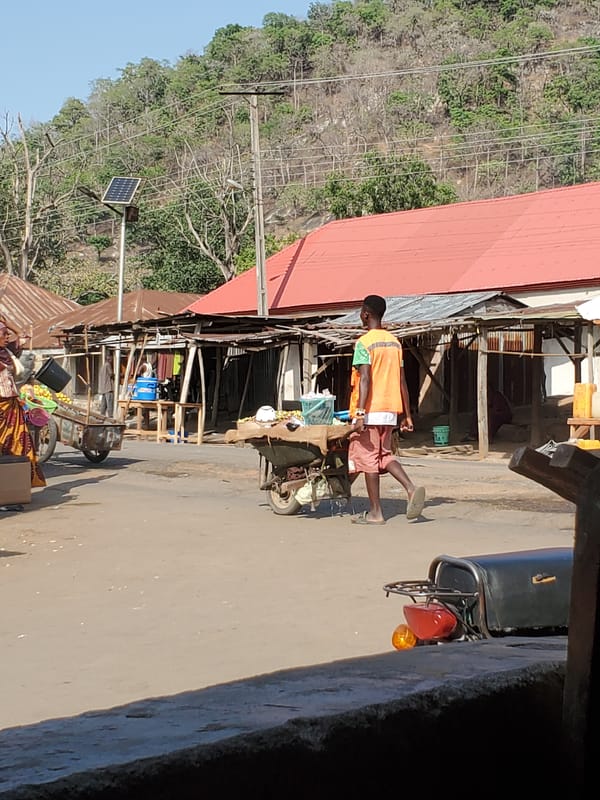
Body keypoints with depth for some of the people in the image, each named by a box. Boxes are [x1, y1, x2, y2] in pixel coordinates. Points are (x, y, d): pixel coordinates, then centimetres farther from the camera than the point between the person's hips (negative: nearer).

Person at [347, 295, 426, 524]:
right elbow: (402, 381, 12)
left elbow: (365, 379, -20)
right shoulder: (394, 342, 11)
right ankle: (411, 488, -4)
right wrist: (407, 415, 14)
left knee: (367, 458, 1)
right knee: (384, 454, 18)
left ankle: (375, 512, 4)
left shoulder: (364, 343, -10)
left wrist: (360, 413, -23)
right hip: (390, 410, 7)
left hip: (370, 411, -7)